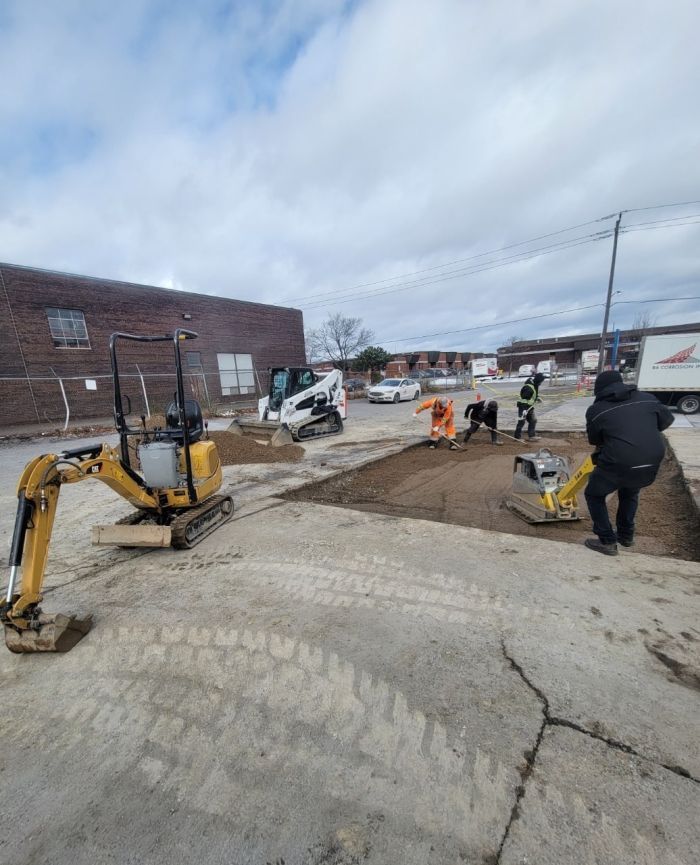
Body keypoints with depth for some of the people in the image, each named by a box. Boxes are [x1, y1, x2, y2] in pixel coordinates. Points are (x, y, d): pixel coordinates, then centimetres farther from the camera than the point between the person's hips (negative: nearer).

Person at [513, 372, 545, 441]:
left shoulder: (535, 385, 6)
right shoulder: (528, 387, -25)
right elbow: (524, 398, -29)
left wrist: (537, 398, 6)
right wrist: (524, 410, -31)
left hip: (530, 406, 10)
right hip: (524, 406, -10)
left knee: (533, 421, 13)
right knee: (521, 421, -3)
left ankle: (532, 435, 21)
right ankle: (517, 436, 6)